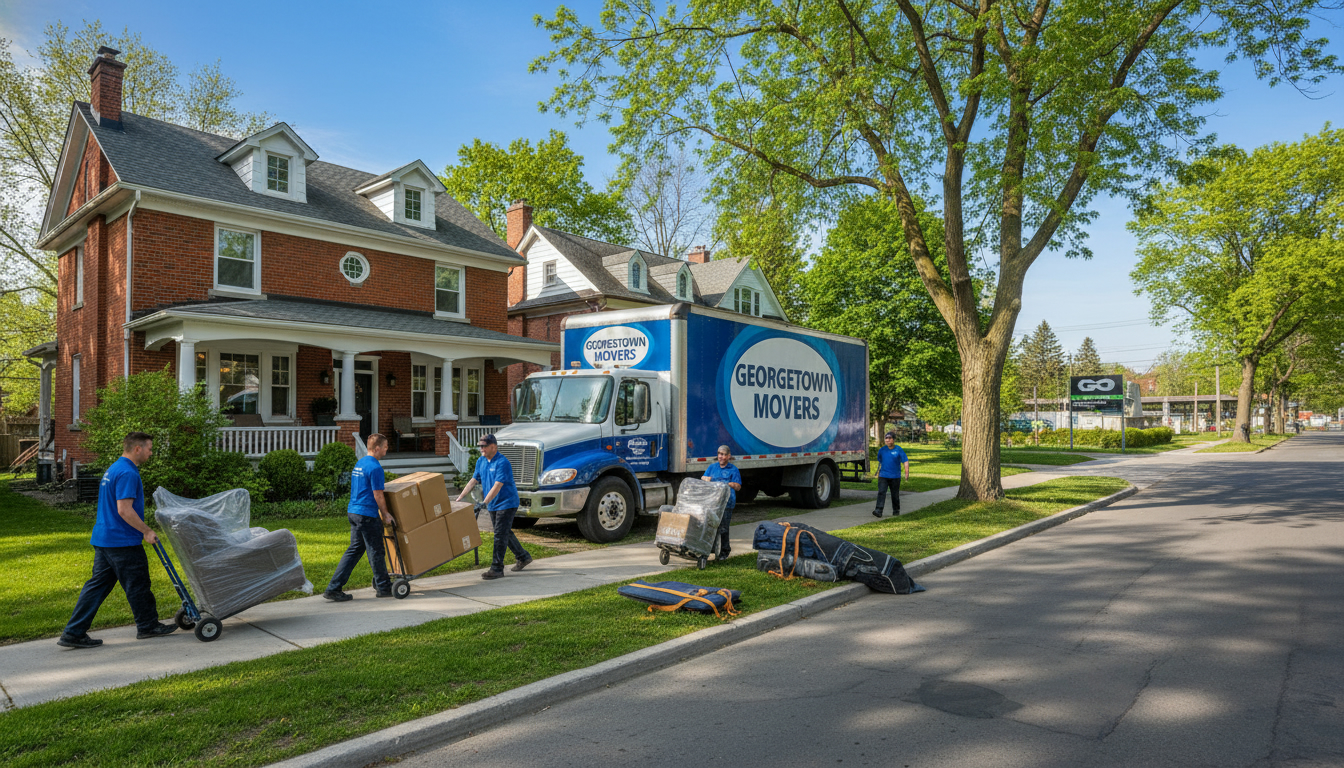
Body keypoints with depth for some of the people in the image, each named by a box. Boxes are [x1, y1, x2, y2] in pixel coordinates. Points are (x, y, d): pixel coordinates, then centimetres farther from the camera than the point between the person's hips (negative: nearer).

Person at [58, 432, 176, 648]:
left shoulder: (112, 469, 15)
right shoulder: (127, 473, -19)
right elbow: (125, 510, -25)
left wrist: (142, 531, 25)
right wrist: (147, 532, -15)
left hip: (103, 539, 10)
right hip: (122, 541, -10)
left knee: (97, 586, 12)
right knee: (137, 585, 4)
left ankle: (73, 633, 12)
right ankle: (148, 626, 17)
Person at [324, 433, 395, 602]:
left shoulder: (359, 463, 15)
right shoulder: (375, 467, -15)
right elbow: (378, 495, -15)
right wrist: (385, 515, -4)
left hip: (353, 511, 9)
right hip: (367, 515, -9)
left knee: (354, 550, 12)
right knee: (376, 551, 3)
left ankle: (333, 588, 9)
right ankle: (383, 588, 15)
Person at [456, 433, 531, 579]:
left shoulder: (502, 462, -21)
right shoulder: (481, 461, 6)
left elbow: (497, 486, -27)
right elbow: (473, 480, 10)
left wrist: (484, 503, -32)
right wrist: (460, 497, 3)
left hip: (506, 503, -9)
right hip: (493, 505, 9)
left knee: (500, 535, -9)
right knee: (505, 533, 18)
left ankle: (497, 568, -4)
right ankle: (523, 557, 33)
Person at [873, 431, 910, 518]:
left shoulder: (899, 450, -4)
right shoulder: (882, 450, 5)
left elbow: (905, 461, -6)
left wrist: (907, 473, -16)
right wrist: (878, 472, 24)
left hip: (895, 477, -2)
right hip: (883, 476, 2)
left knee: (895, 495, 10)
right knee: (881, 492, -11)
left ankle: (896, 511, 26)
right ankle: (878, 511, -17)